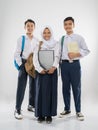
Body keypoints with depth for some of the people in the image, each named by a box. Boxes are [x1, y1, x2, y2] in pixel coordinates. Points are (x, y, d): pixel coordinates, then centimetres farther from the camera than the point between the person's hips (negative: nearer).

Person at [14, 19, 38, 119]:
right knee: (21, 87, -4)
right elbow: (16, 54, -5)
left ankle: (31, 105, 29)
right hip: (24, 64, -4)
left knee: (33, 86, 12)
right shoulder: (21, 39, -4)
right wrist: (21, 65, -10)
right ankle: (17, 110, 2)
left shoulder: (37, 41, 5)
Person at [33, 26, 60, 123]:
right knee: (40, 91, -1)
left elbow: (57, 57, -4)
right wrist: (40, 69, -14)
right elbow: (35, 58, 0)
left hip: (52, 70, 0)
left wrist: (54, 67, -20)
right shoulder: (39, 44, 8)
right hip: (41, 71, 1)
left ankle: (49, 115, 7)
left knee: (51, 91, 0)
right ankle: (41, 114, 8)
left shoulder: (55, 44, 8)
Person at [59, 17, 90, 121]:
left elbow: (86, 50, -1)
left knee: (76, 88, 1)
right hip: (64, 65, 3)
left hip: (75, 64, -3)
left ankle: (78, 111, 14)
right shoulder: (61, 39, 9)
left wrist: (76, 54, -15)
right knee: (65, 88, 10)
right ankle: (67, 109, 25)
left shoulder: (79, 38, 1)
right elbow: (59, 53, 8)